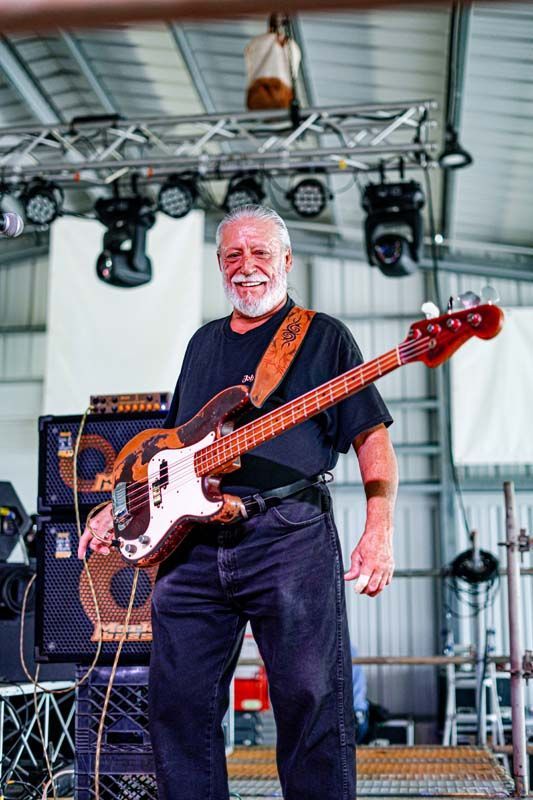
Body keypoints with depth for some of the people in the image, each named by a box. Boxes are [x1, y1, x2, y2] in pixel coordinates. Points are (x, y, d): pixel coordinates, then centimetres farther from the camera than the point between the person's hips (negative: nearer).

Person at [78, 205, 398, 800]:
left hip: (291, 534, -5)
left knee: (312, 702, -5)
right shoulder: (204, 343, 22)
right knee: (178, 701, 6)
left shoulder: (324, 337, 6)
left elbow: (372, 438, 0)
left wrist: (379, 530, -12)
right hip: (192, 543, 5)